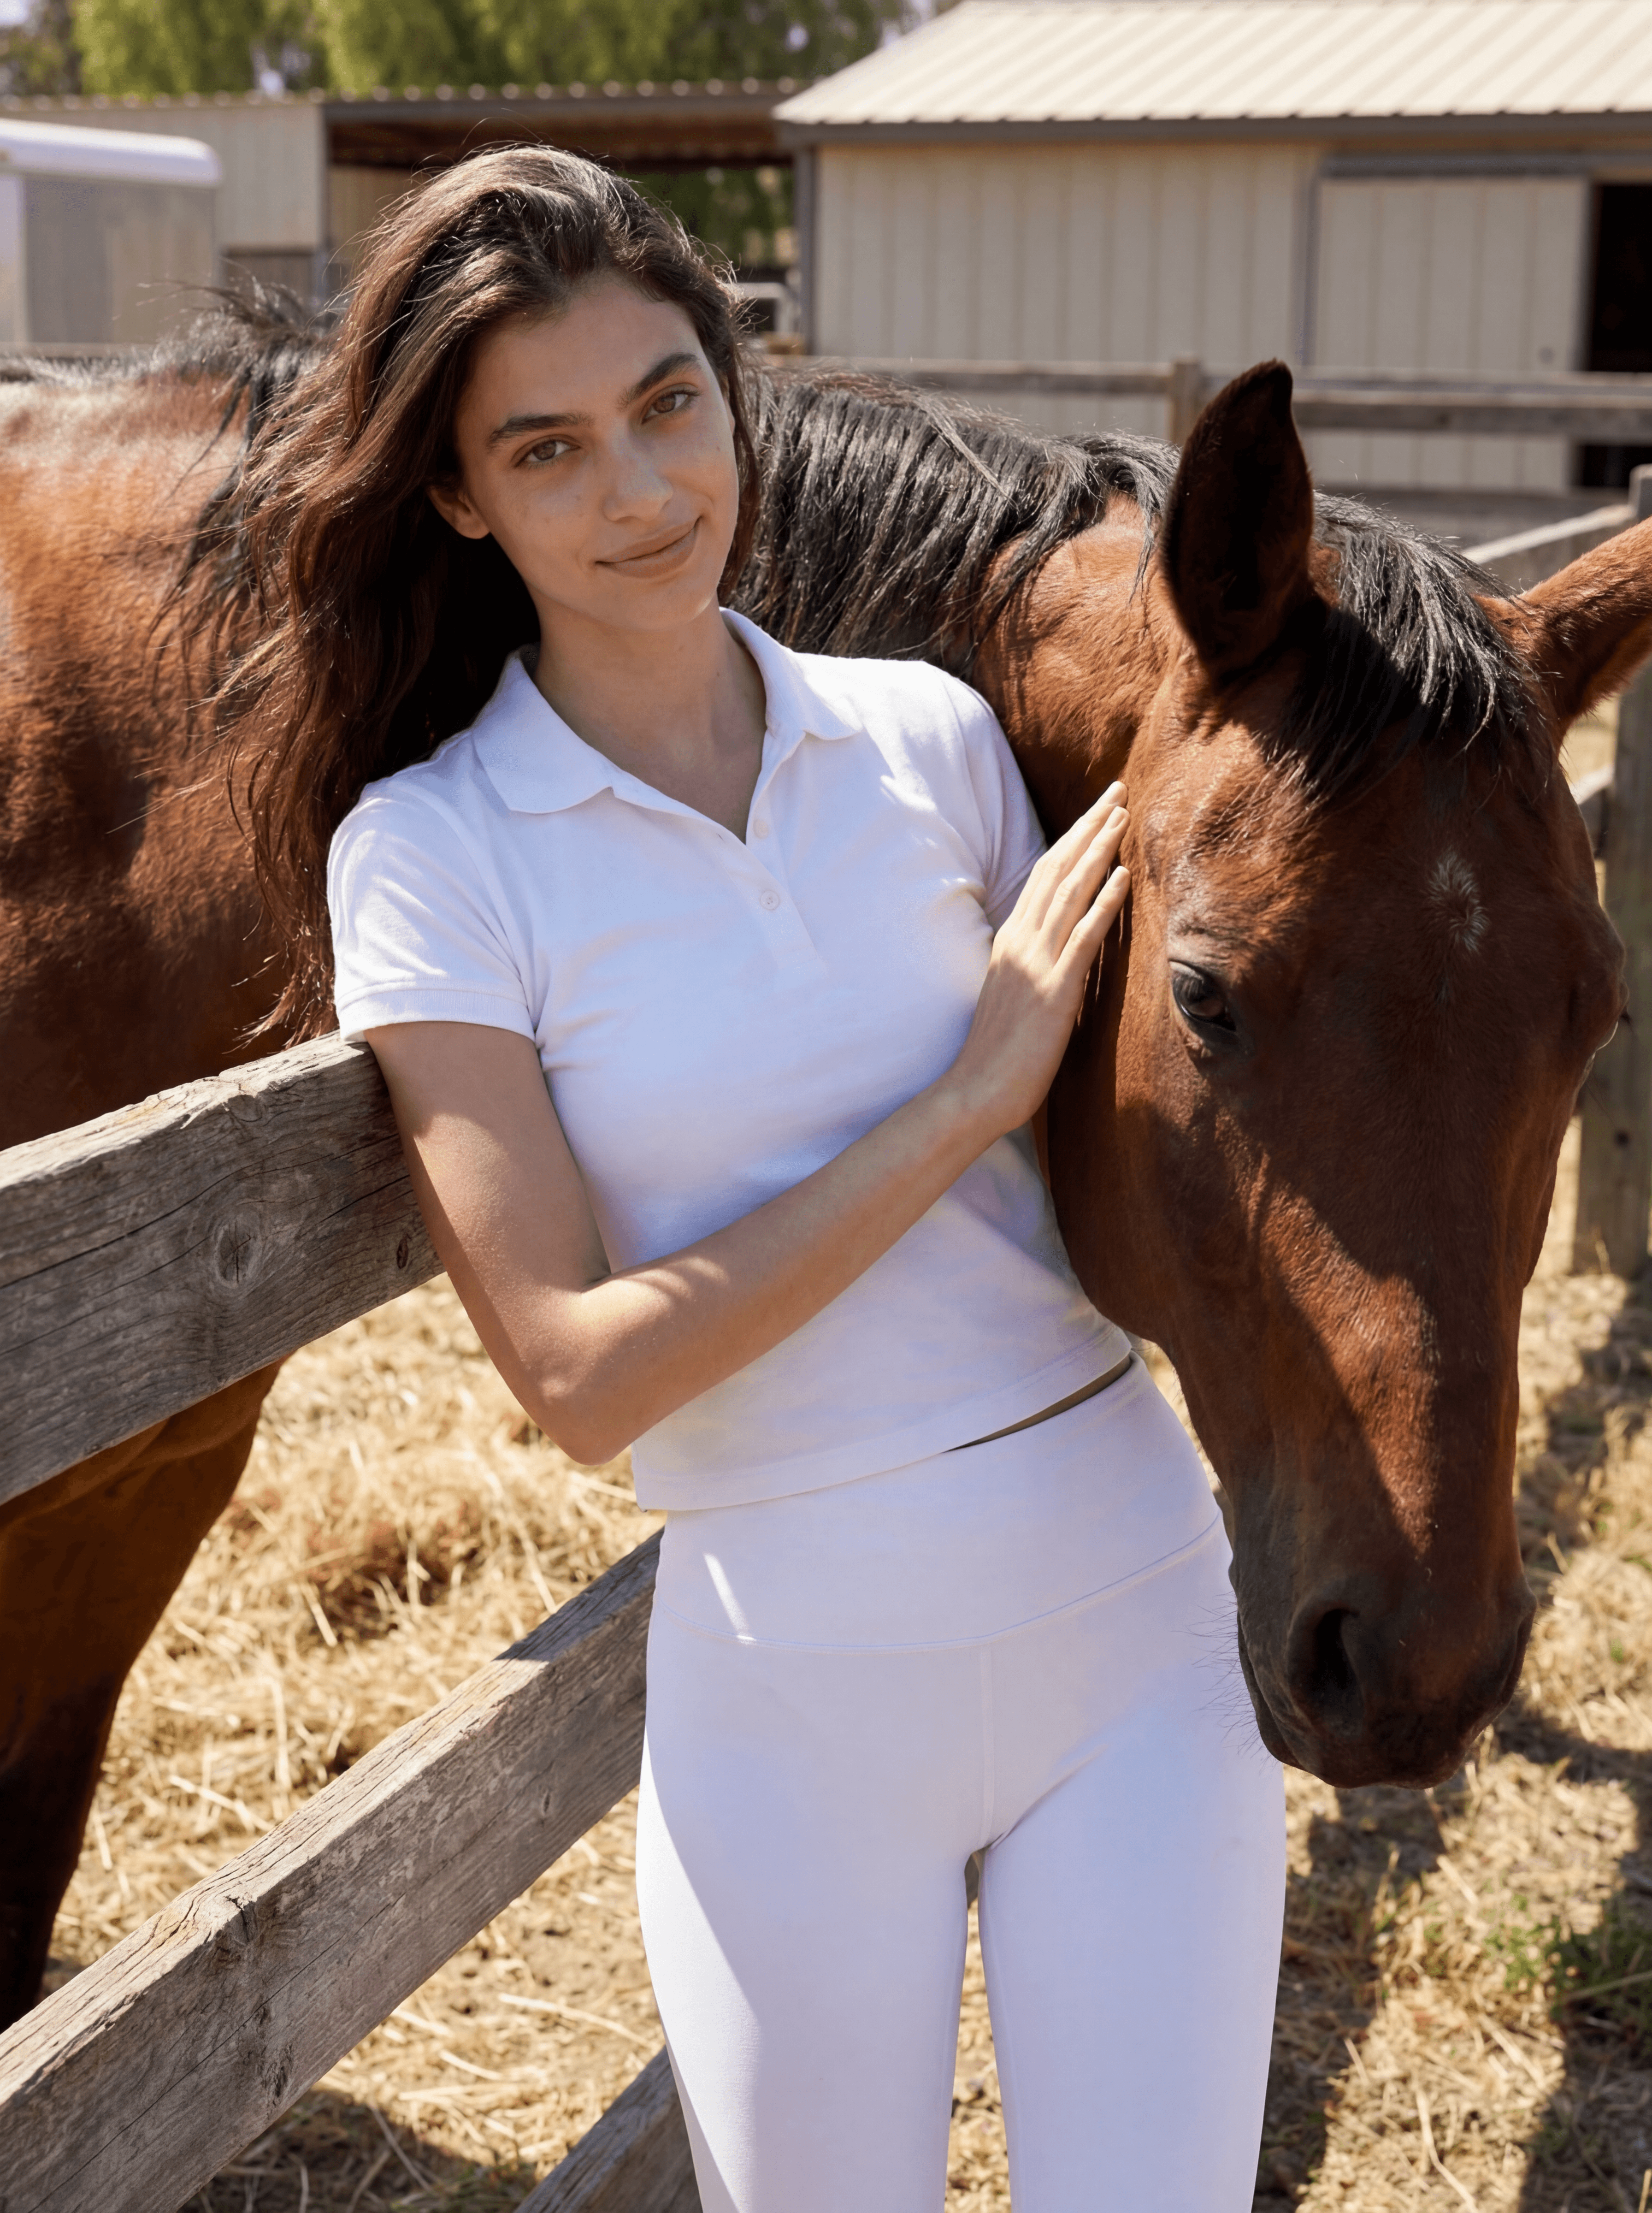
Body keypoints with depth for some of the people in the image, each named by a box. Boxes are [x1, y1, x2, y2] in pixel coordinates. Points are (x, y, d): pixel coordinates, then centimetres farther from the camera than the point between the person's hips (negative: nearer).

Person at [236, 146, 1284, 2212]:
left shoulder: (930, 735, 1)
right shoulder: (433, 854, -8)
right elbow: (581, 1377, -16)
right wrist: (974, 1094, -17)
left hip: (1140, 1600, 3)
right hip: (799, 1682, -2)